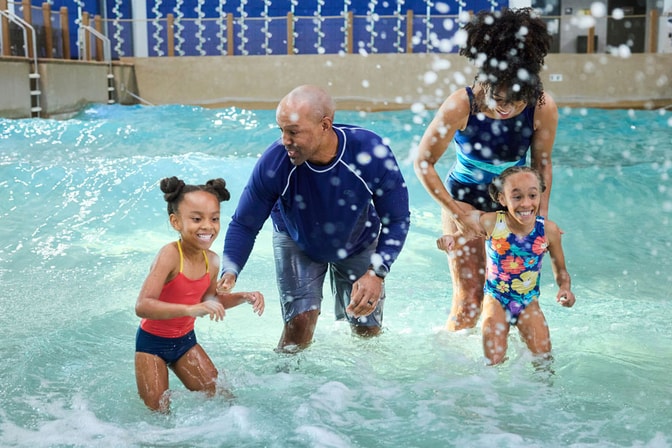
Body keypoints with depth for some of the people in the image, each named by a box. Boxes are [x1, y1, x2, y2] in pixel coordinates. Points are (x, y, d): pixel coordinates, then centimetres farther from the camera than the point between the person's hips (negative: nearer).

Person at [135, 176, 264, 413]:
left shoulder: (212, 261, -7)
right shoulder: (170, 255, -28)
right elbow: (142, 306, -39)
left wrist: (244, 297, -2)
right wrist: (190, 309, -49)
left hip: (185, 340, 6)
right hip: (153, 342, -5)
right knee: (158, 412, 4)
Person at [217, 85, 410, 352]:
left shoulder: (372, 154, -35)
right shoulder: (273, 162, -34)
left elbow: (397, 220, -21)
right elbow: (244, 225, -21)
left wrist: (377, 273, -33)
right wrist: (229, 273, -37)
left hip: (359, 243, 1)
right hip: (297, 242, -1)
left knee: (368, 332, 8)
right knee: (300, 321, -18)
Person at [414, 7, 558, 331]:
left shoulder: (543, 108, -20)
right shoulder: (460, 106, -28)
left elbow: (542, 163, -1)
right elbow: (423, 162, -16)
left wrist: (542, 215, -6)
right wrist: (459, 212, -17)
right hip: (464, 202, -3)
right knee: (469, 298, -4)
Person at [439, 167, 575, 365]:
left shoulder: (548, 230, -13)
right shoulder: (491, 223, -18)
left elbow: (560, 271, 0)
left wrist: (565, 288, -21)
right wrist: (449, 238, -27)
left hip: (528, 302, 1)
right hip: (496, 299, -1)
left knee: (543, 355, -7)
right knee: (494, 362, -9)